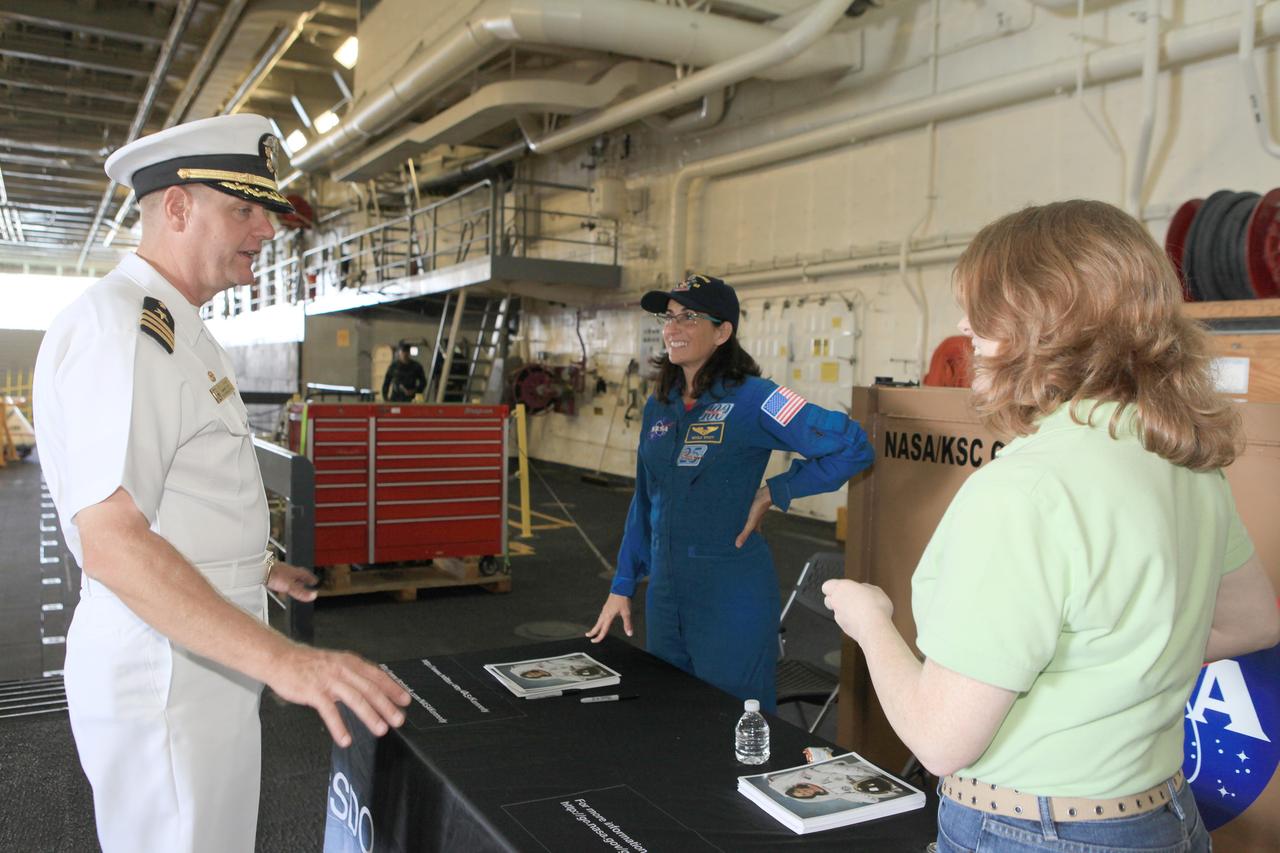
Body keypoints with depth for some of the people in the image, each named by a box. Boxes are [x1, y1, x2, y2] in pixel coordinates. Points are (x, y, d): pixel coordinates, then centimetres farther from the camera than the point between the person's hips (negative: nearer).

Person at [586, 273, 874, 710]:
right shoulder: (659, 406, 6)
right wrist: (622, 586, 13)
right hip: (665, 589, 7)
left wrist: (772, 493, -15)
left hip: (732, 595, -6)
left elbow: (852, 446, -20)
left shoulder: (751, 399, -14)